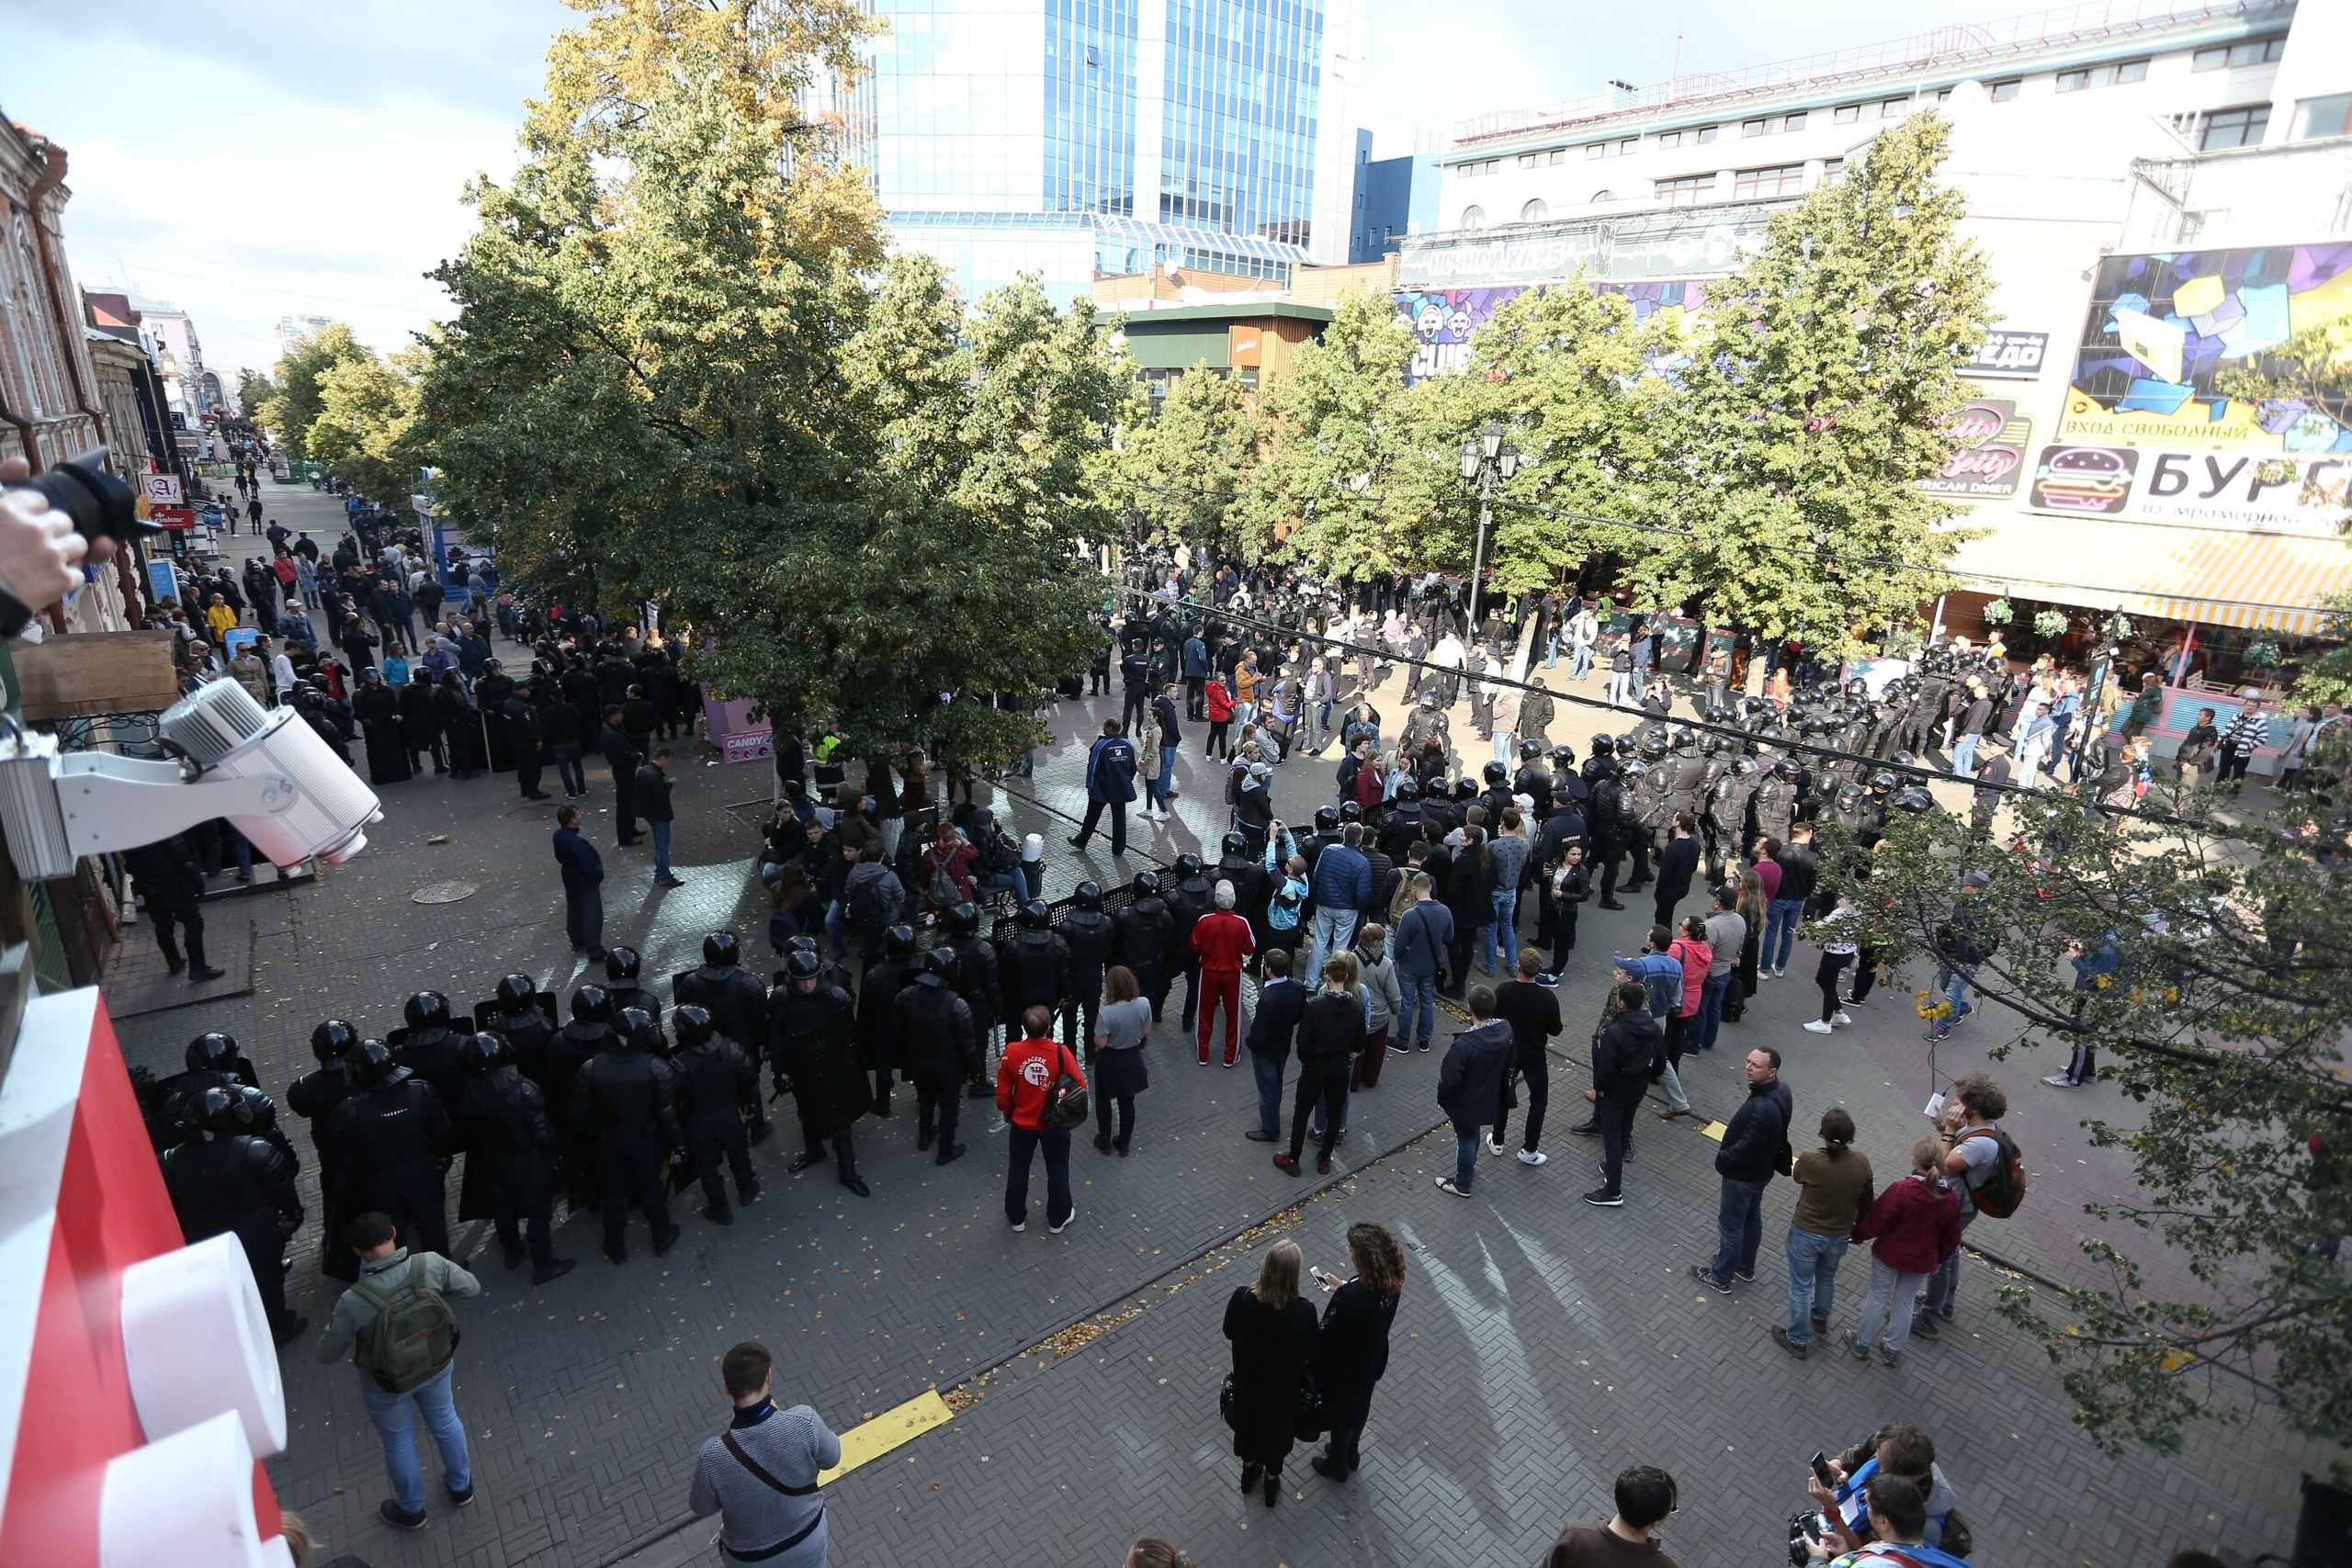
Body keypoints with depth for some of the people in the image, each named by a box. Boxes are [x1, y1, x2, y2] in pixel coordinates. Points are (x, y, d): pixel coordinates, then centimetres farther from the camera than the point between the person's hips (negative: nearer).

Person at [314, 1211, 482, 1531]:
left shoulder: (353, 1302, -34)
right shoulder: (431, 1264, -28)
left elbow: (327, 1356, -17)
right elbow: (472, 1287, -11)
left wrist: (336, 1323, 1)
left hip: (387, 1385, -2)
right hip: (438, 1365, 3)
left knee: (399, 1444, 26)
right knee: (445, 1421, 30)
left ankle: (411, 1510, 51)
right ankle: (461, 1486, 53)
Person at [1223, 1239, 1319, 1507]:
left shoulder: (1242, 1297, -28)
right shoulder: (1303, 1312, -34)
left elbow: (1229, 1332, -8)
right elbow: (1311, 1354, -16)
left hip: (1247, 1378, 2)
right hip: (1283, 1385, -2)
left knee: (1248, 1419, 31)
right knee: (1277, 1427, 27)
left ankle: (1249, 1470, 56)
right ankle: (1271, 1481, 51)